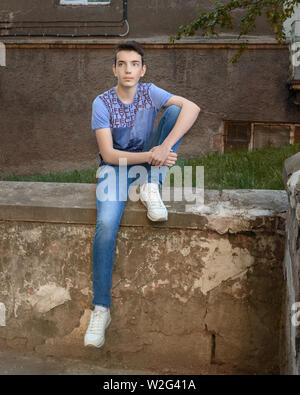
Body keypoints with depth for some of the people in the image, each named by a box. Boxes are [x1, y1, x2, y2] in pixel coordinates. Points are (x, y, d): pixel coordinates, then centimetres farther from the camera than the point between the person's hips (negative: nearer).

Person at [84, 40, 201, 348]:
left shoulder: (149, 92, -6)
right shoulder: (102, 103, -11)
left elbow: (192, 107, -23)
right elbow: (108, 154, -17)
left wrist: (164, 147, -37)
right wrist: (151, 156, -31)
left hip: (148, 162, 2)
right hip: (115, 166, -2)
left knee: (174, 111, -18)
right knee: (106, 224, -30)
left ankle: (151, 186, -17)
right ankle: (101, 308, -20)